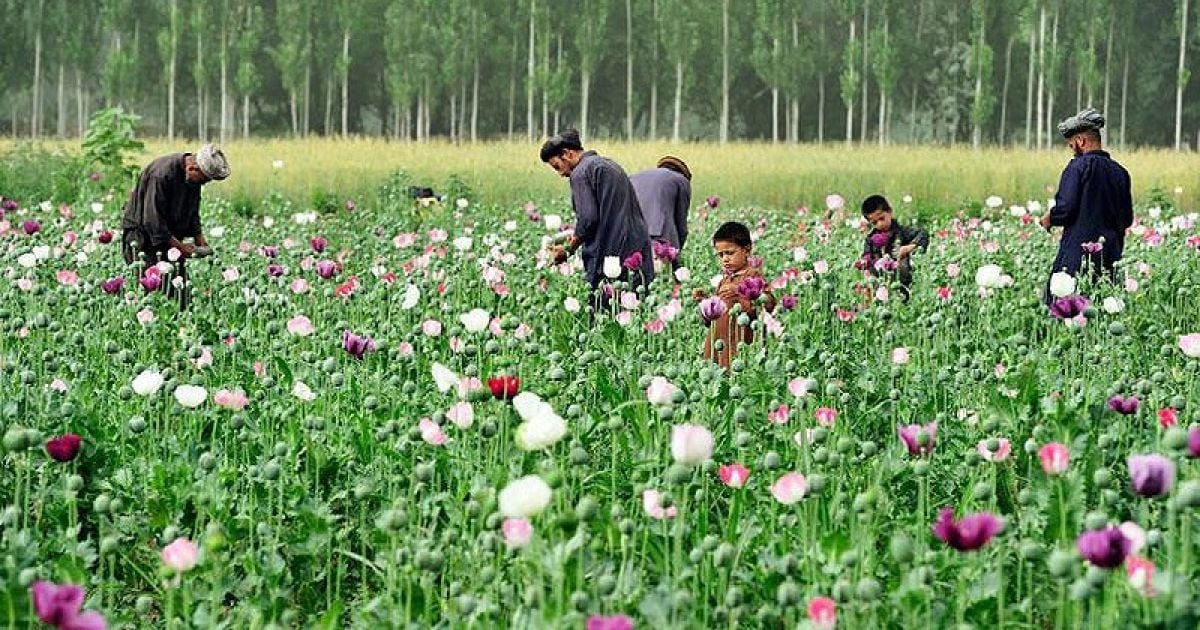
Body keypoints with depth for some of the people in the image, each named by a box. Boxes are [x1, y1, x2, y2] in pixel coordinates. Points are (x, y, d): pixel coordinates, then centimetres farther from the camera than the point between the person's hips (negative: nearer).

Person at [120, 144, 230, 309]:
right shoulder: (162, 173, -28)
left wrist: (198, 236, -1)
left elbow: (193, 210, 15)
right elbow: (152, 218, -27)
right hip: (142, 232, -8)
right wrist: (179, 245, -25)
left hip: (170, 235, 8)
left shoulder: (193, 177, 0)